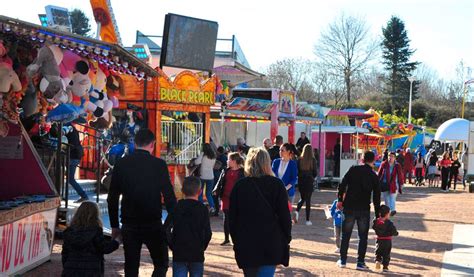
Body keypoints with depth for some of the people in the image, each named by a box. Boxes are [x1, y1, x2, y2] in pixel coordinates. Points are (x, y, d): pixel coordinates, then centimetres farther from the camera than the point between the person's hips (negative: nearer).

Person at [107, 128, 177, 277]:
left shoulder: (121, 164, 2)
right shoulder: (159, 164, -8)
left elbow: (112, 198, 6)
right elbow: (169, 196, -8)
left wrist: (114, 225, 14)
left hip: (129, 225, 3)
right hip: (153, 224, -3)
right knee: (161, 264, 10)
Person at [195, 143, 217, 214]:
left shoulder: (203, 154, -10)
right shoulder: (213, 156, 5)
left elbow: (196, 162, -19)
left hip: (202, 176, -4)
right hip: (210, 176, 4)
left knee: (200, 193, 7)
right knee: (208, 194, 13)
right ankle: (212, 206, -5)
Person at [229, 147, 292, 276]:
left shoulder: (239, 185, 1)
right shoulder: (276, 185, -4)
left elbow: (232, 217, 4)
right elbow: (285, 215, -4)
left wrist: (236, 241, 13)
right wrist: (287, 238, 8)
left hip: (246, 246, 2)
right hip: (271, 245, -2)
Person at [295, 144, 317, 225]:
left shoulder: (300, 160, -5)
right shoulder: (313, 160, -10)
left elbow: (297, 171, -1)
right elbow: (315, 173, -6)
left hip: (301, 181, 2)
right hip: (309, 181, -2)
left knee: (303, 198, 20)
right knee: (308, 200, 6)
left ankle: (297, 211, -7)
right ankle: (307, 220, 7)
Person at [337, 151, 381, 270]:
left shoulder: (353, 170, -1)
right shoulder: (374, 176, 1)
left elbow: (342, 185, -7)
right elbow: (376, 197, 3)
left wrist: (340, 200, 3)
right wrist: (377, 214, 10)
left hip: (349, 207, 1)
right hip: (364, 209, 0)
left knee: (346, 235, 12)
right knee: (363, 237, 9)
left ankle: (342, 260, 16)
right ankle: (360, 262, 6)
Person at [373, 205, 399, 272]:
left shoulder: (376, 221, -5)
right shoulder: (389, 223, -16)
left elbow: (374, 227, 9)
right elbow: (394, 232, -15)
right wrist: (396, 233, 7)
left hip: (379, 240, 3)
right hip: (387, 241, -3)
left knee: (378, 252, 16)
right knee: (386, 254, 8)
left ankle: (377, 260, -9)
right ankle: (385, 266, 8)